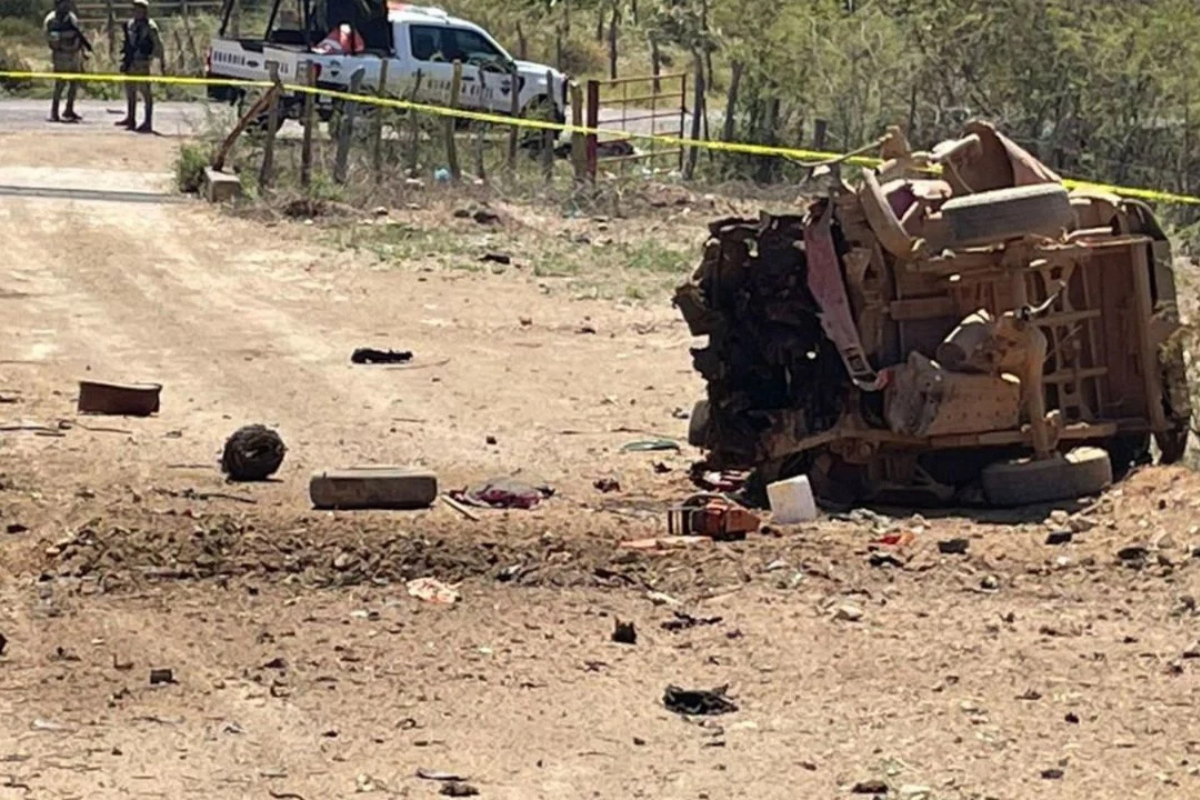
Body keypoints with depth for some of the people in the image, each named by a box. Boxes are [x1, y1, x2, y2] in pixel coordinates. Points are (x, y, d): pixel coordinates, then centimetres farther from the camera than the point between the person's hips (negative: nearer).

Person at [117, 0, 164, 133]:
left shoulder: (150, 27, -11)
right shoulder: (130, 25, 12)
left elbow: (158, 45, -11)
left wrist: (162, 63, -12)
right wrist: (124, 60, 22)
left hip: (142, 62, -8)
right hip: (131, 63, 8)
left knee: (145, 92, -7)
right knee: (130, 92, 15)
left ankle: (148, 123, -5)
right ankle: (130, 119, 27)